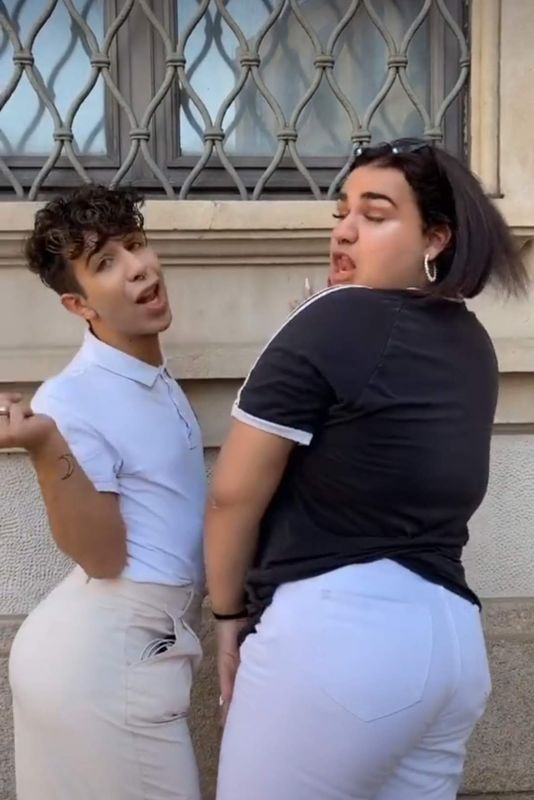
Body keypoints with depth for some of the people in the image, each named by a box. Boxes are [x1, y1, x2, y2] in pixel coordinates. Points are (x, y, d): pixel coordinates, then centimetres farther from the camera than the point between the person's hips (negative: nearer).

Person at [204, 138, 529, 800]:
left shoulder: (337, 321, -13)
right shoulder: (472, 345, 10)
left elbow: (234, 493, -10)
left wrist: (229, 611, 5)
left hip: (334, 628, -8)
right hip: (452, 635, 8)